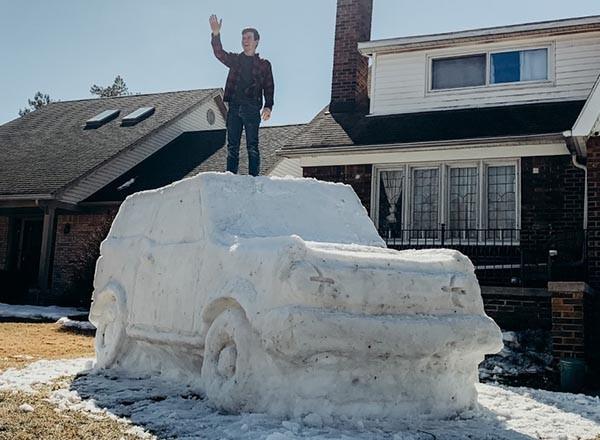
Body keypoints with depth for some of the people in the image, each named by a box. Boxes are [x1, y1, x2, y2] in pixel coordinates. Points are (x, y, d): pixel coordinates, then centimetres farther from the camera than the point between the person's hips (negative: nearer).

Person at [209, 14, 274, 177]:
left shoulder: (264, 64, 11)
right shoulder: (234, 59, 17)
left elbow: (269, 87, 6)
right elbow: (219, 53, 1)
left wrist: (268, 106, -9)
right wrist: (216, 34, -16)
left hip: (252, 108, -3)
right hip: (234, 107, 3)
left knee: (252, 145, -6)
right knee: (232, 145, 2)